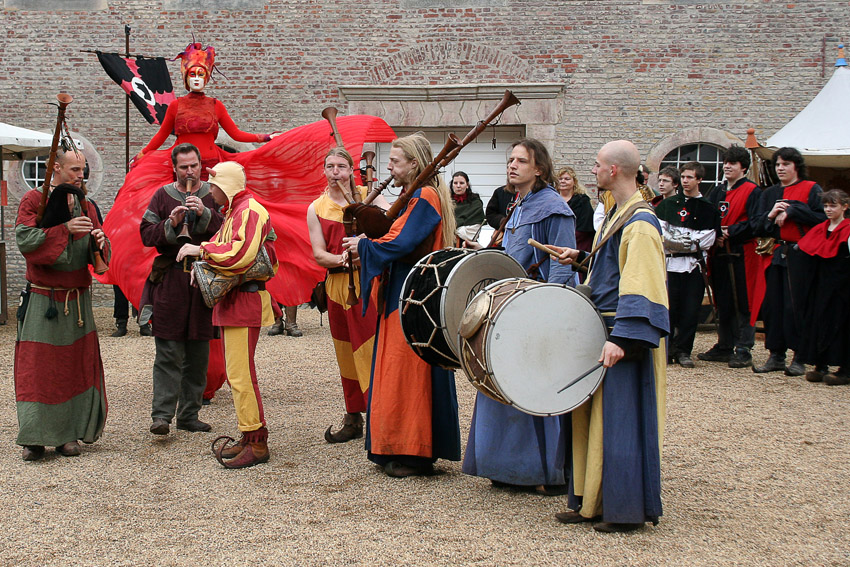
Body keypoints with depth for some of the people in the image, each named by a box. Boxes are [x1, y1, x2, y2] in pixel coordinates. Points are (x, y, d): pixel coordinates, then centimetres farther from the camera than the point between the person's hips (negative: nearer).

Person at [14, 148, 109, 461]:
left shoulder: (85, 206, 12)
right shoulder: (34, 200, -2)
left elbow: (99, 257, 12)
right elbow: (24, 239, -15)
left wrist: (101, 241, -11)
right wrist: (64, 228, -22)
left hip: (77, 301, 4)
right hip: (42, 302, -4)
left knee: (76, 364, 5)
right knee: (37, 367, -3)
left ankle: (68, 434, 13)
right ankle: (35, 437, 2)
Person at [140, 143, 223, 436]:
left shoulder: (213, 195, 9)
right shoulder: (163, 196, 9)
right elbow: (146, 234, 3)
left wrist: (205, 214, -15)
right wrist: (171, 224, -12)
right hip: (171, 278, -1)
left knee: (198, 354, 6)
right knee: (169, 352, -6)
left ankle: (189, 414, 14)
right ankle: (161, 414, -4)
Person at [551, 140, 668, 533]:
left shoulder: (640, 223, -17)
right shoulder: (616, 214, 13)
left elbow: (641, 287, -24)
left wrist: (621, 338, -30)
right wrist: (582, 259, 16)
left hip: (625, 335, -10)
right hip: (602, 327, 10)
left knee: (621, 421, -3)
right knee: (595, 418, 13)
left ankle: (626, 510, 7)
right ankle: (593, 503, 21)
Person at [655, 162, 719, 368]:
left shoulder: (707, 208, 7)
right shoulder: (667, 204, 11)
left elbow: (708, 239, -2)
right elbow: (660, 233, 2)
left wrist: (675, 243, -8)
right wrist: (687, 243, -12)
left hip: (695, 264, 0)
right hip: (670, 263, 0)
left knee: (691, 310, 0)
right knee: (668, 306, -2)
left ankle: (682, 351, 7)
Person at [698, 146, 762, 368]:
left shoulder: (752, 192, -4)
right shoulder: (718, 192, 16)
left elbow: (754, 224, -13)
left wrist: (730, 232, -16)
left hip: (742, 254, -6)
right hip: (720, 254, 7)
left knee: (743, 303, -5)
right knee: (723, 302, 11)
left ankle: (744, 351, -1)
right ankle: (724, 347, 20)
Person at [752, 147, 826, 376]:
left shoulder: (812, 190, 3)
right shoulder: (769, 194, 18)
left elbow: (822, 218, -10)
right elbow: (757, 227, 13)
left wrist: (791, 211, -12)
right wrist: (770, 215, -6)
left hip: (800, 255, -5)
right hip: (775, 254, 5)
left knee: (797, 306, -6)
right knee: (773, 305, 4)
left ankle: (799, 358, 0)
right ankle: (776, 356, 11)